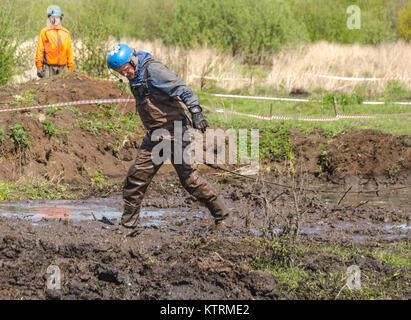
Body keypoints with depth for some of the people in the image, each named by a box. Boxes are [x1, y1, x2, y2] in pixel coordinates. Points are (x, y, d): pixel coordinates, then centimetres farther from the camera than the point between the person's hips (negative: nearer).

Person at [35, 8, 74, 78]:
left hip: (62, 67, 3)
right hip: (49, 67, -3)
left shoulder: (66, 33, 12)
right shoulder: (44, 32, 1)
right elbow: (39, 50, -1)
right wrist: (39, 68, -7)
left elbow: (69, 51, 13)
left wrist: (70, 68, 8)